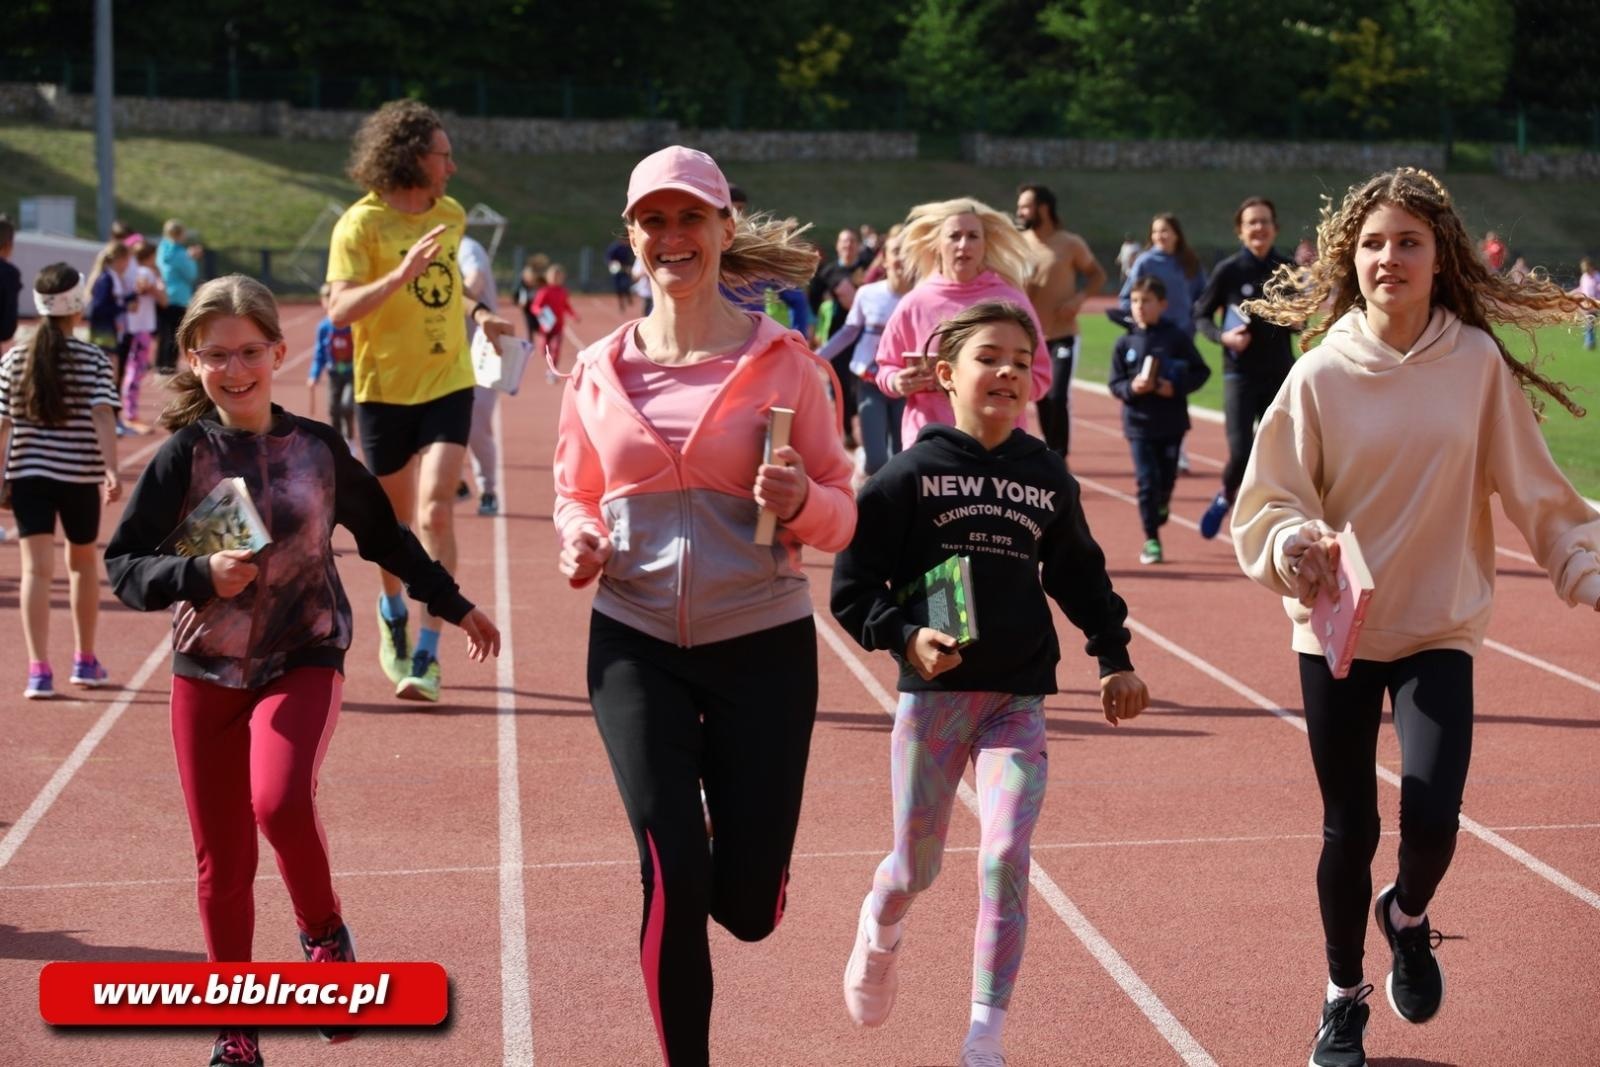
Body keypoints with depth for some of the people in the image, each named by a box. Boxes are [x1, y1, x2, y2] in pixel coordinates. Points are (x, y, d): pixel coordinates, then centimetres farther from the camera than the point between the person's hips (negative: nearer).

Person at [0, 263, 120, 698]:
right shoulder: (94, 360, -4)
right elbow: (102, 417, -15)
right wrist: (112, 470, -21)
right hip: (80, 476, -1)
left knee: (36, 568, -2)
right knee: (82, 564, 18)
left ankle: (39, 670, -12)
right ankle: (85, 661, 30)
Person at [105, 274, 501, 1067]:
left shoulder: (317, 447, -1)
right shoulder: (184, 455, -6)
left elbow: (384, 536, 13)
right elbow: (122, 566, -7)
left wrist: (454, 605, 18)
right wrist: (200, 575, -24)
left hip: (304, 662, 0)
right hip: (207, 673, 1)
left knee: (280, 803, -27)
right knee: (221, 861, 5)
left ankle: (324, 932, 2)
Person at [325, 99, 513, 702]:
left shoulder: (451, 215, 6)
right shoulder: (361, 223, -12)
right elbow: (339, 310, -23)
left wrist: (476, 314, 9)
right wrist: (401, 274, -34)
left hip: (447, 384, 2)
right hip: (384, 389, -2)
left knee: (435, 512, -14)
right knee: (393, 516, 14)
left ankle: (427, 653, -10)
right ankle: (392, 611, 43)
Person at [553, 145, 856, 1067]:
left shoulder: (785, 360, -5)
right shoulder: (599, 370, 2)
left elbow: (841, 517, -1)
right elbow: (577, 494, 15)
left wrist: (800, 502, -23)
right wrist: (580, 540, -7)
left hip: (763, 645, -1)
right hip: (636, 645, 1)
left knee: (747, 906, 2)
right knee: (674, 881, -8)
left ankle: (746, 847, 41)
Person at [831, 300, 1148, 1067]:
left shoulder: (1048, 477, 5)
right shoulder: (912, 473, -6)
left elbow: (1080, 575, 18)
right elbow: (852, 585, -6)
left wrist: (1114, 658, 14)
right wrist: (904, 636, -20)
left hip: (1019, 697, 2)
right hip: (934, 692, -2)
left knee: (1006, 859, -10)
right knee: (916, 867, 9)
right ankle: (879, 932, 45)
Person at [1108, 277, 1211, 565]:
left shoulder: (1176, 338, -4)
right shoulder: (1125, 343, 0)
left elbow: (1201, 372, 1)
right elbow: (1115, 384, 4)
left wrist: (1177, 387, -14)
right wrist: (1131, 387, -17)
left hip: (1172, 423, 0)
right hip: (1139, 424, 0)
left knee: (1167, 477, 9)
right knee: (1147, 481, -5)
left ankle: (1161, 506, 44)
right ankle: (1151, 540, 2)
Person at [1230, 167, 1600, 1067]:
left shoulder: (1478, 362, -6)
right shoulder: (1323, 373, -7)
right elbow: (1268, 500, -5)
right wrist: (1292, 543, -25)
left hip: (1441, 627, 0)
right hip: (1338, 627, 0)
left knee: (1432, 820, -13)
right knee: (1350, 829, 7)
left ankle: (1408, 916, 24)